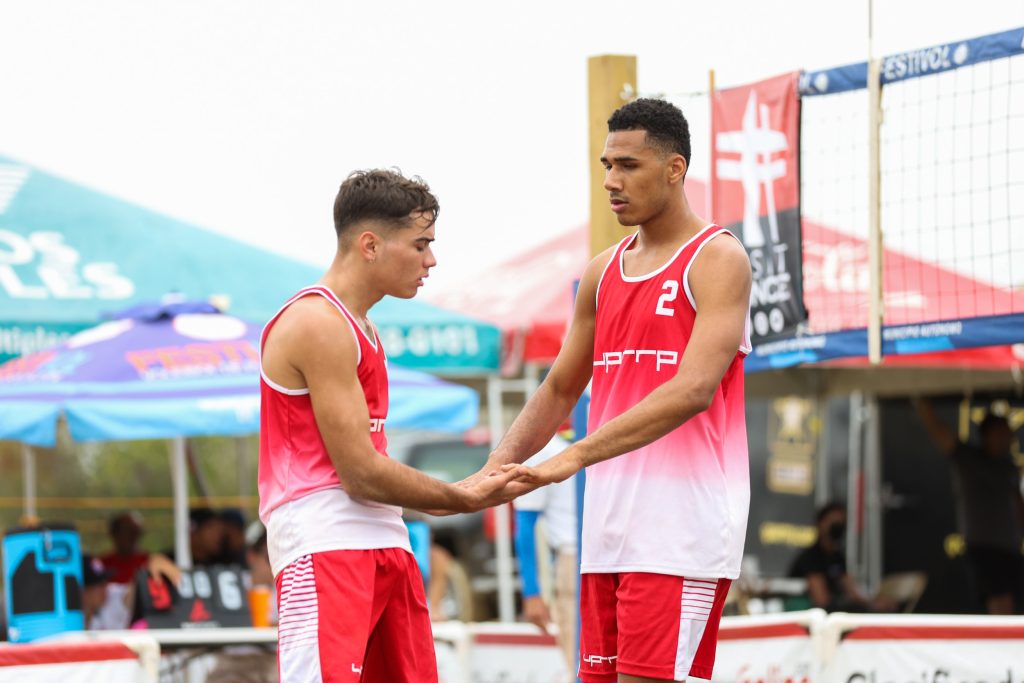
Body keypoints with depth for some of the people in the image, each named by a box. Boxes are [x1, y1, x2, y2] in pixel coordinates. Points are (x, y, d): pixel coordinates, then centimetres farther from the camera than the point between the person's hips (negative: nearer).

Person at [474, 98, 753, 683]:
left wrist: (575, 457, -25)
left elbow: (693, 391, -19)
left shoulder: (718, 259, -6)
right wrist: (501, 463, 3)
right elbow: (561, 389, 23)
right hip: (610, 522, 8)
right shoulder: (605, 272, 17)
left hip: (679, 526, -8)